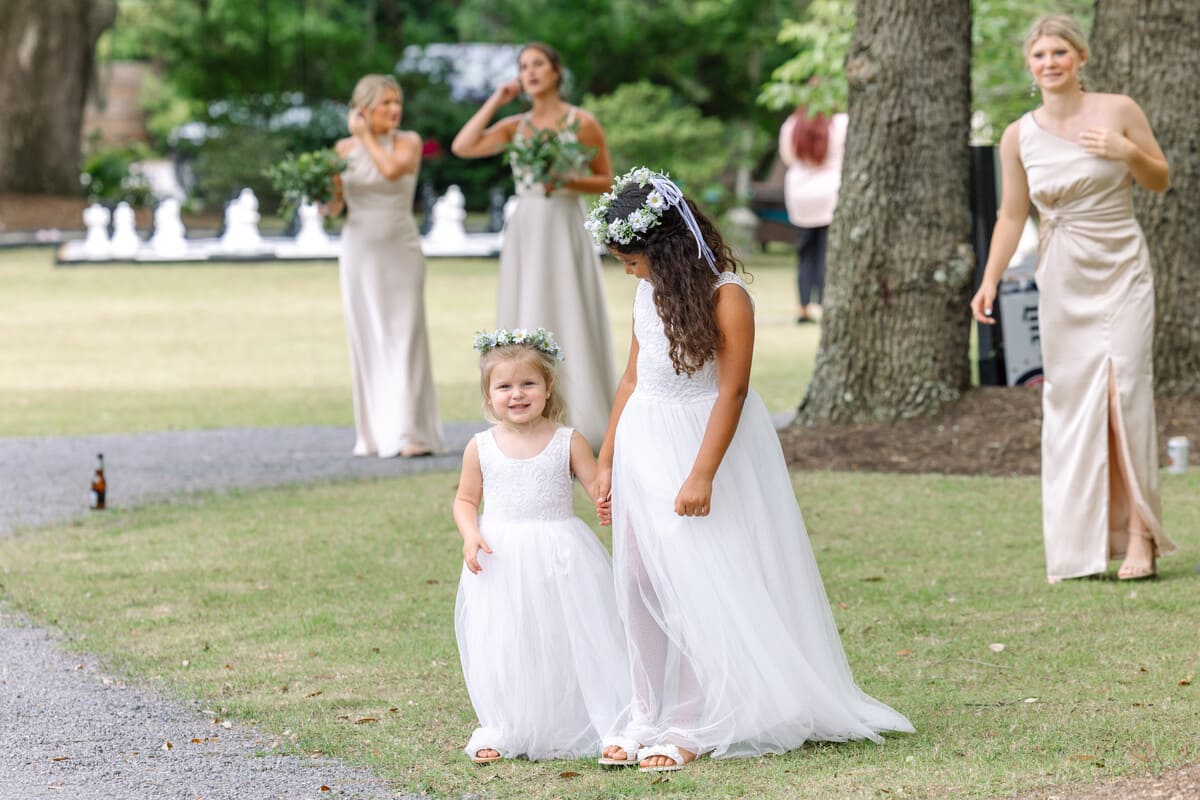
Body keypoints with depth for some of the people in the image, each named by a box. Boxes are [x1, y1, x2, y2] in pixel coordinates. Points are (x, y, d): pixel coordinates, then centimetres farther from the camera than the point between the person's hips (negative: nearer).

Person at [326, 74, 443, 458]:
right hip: (359, 250, 2)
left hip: (400, 250, -2)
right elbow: (335, 207, 10)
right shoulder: (345, 148, 6)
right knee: (366, 341, 4)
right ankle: (375, 434, 9)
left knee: (404, 337, -8)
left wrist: (366, 136, -9)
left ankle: (410, 432, -14)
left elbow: (392, 169, -21)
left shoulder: (408, 142, 0)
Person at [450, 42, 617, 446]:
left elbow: (605, 181, 4)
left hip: (565, 231, -4)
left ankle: (579, 424, -1)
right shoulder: (515, 126, 9)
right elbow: (462, 147, -3)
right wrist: (495, 101, 1)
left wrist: (568, 181, -14)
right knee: (527, 327, 2)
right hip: (524, 233, 4)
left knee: (570, 325, -6)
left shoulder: (582, 123, 0)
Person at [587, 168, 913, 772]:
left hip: (703, 443, -7)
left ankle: (691, 725, 2)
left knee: (693, 588, -5)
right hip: (643, 447, 7)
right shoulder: (648, 294, 7)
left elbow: (731, 391, -17)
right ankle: (650, 716, 15)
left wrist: (701, 475, -21)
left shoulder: (725, 297, -15)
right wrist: (606, 461, 15)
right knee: (640, 582, 6)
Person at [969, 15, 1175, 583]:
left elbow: (1160, 181, 7)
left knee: (1125, 388, -12)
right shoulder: (1019, 138, 2)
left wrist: (1128, 153, -13)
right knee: (1069, 398, 0)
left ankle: (1139, 534, -9)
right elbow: (1012, 214, 9)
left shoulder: (1117, 111, -3)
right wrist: (989, 280, 0)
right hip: (1063, 280, 2)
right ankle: (1081, 546, 5)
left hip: (1122, 270, -2)